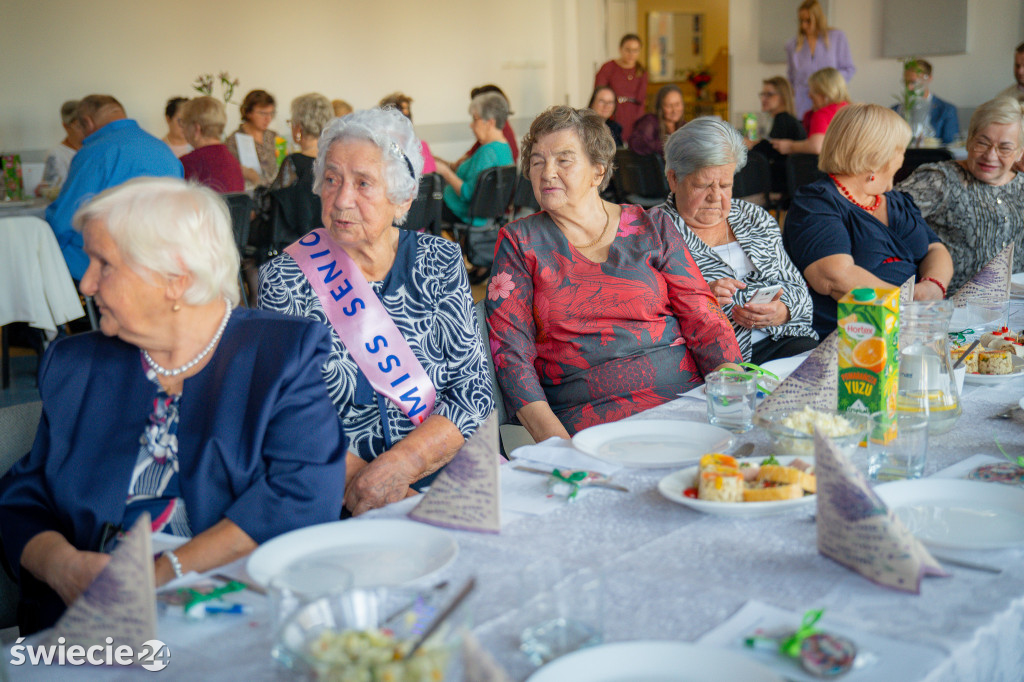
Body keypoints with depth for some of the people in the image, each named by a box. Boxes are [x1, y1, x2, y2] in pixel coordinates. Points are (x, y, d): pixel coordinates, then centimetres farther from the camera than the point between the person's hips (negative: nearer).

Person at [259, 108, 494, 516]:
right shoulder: (285, 278, 2)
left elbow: (474, 386, 0)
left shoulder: (440, 262, 7)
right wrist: (358, 480, -20)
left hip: (445, 474, 3)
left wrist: (397, 466, -17)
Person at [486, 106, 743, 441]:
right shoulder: (519, 241, 9)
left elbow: (705, 320, 8)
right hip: (584, 412, -2)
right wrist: (550, 433, -14)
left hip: (684, 390, 3)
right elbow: (509, 349, 1)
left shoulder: (652, 230, 12)